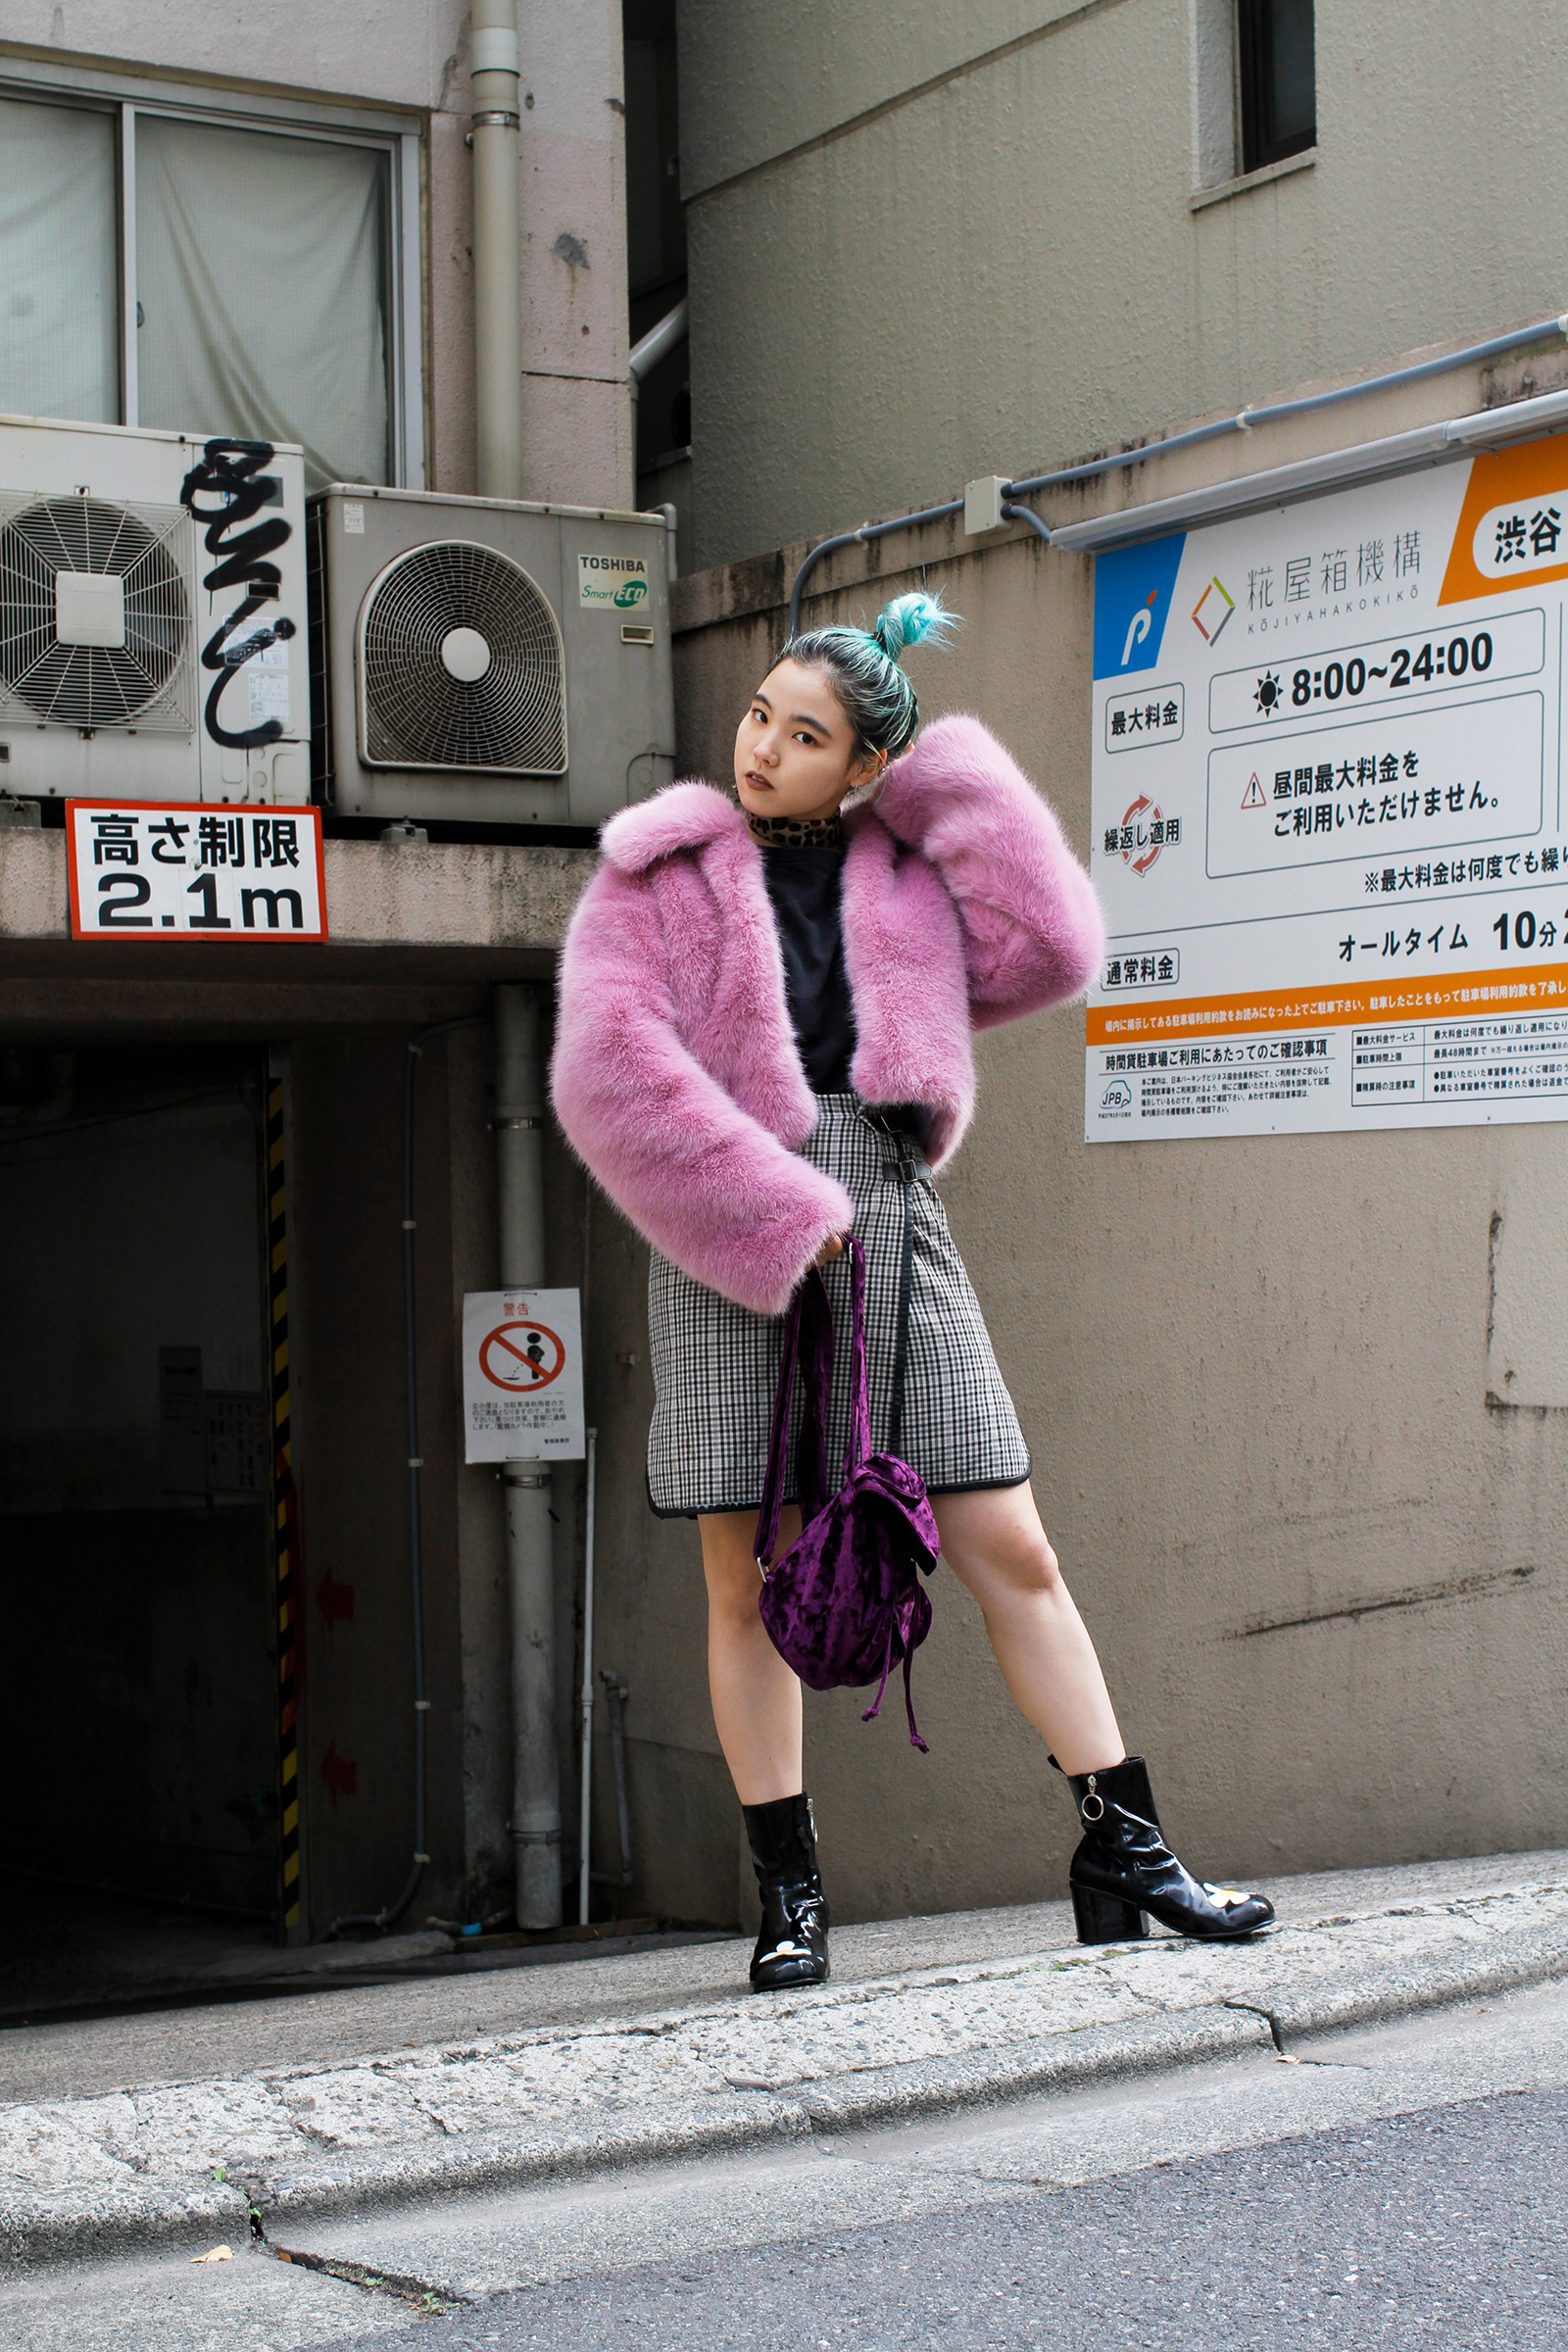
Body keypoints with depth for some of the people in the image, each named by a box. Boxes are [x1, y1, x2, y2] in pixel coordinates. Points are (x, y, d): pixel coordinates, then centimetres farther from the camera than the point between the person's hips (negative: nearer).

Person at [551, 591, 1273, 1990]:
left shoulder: (909, 877, 15)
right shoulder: (660, 876, 6)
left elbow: (1049, 952, -1)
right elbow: (608, 1067, -7)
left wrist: (948, 774, 4)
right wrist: (774, 1211, -13)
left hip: (887, 1222, 2)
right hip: (722, 1244, -2)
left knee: (1011, 1552, -1)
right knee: (746, 1577, 1)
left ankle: (1126, 1853, 4)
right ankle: (791, 1895, 10)